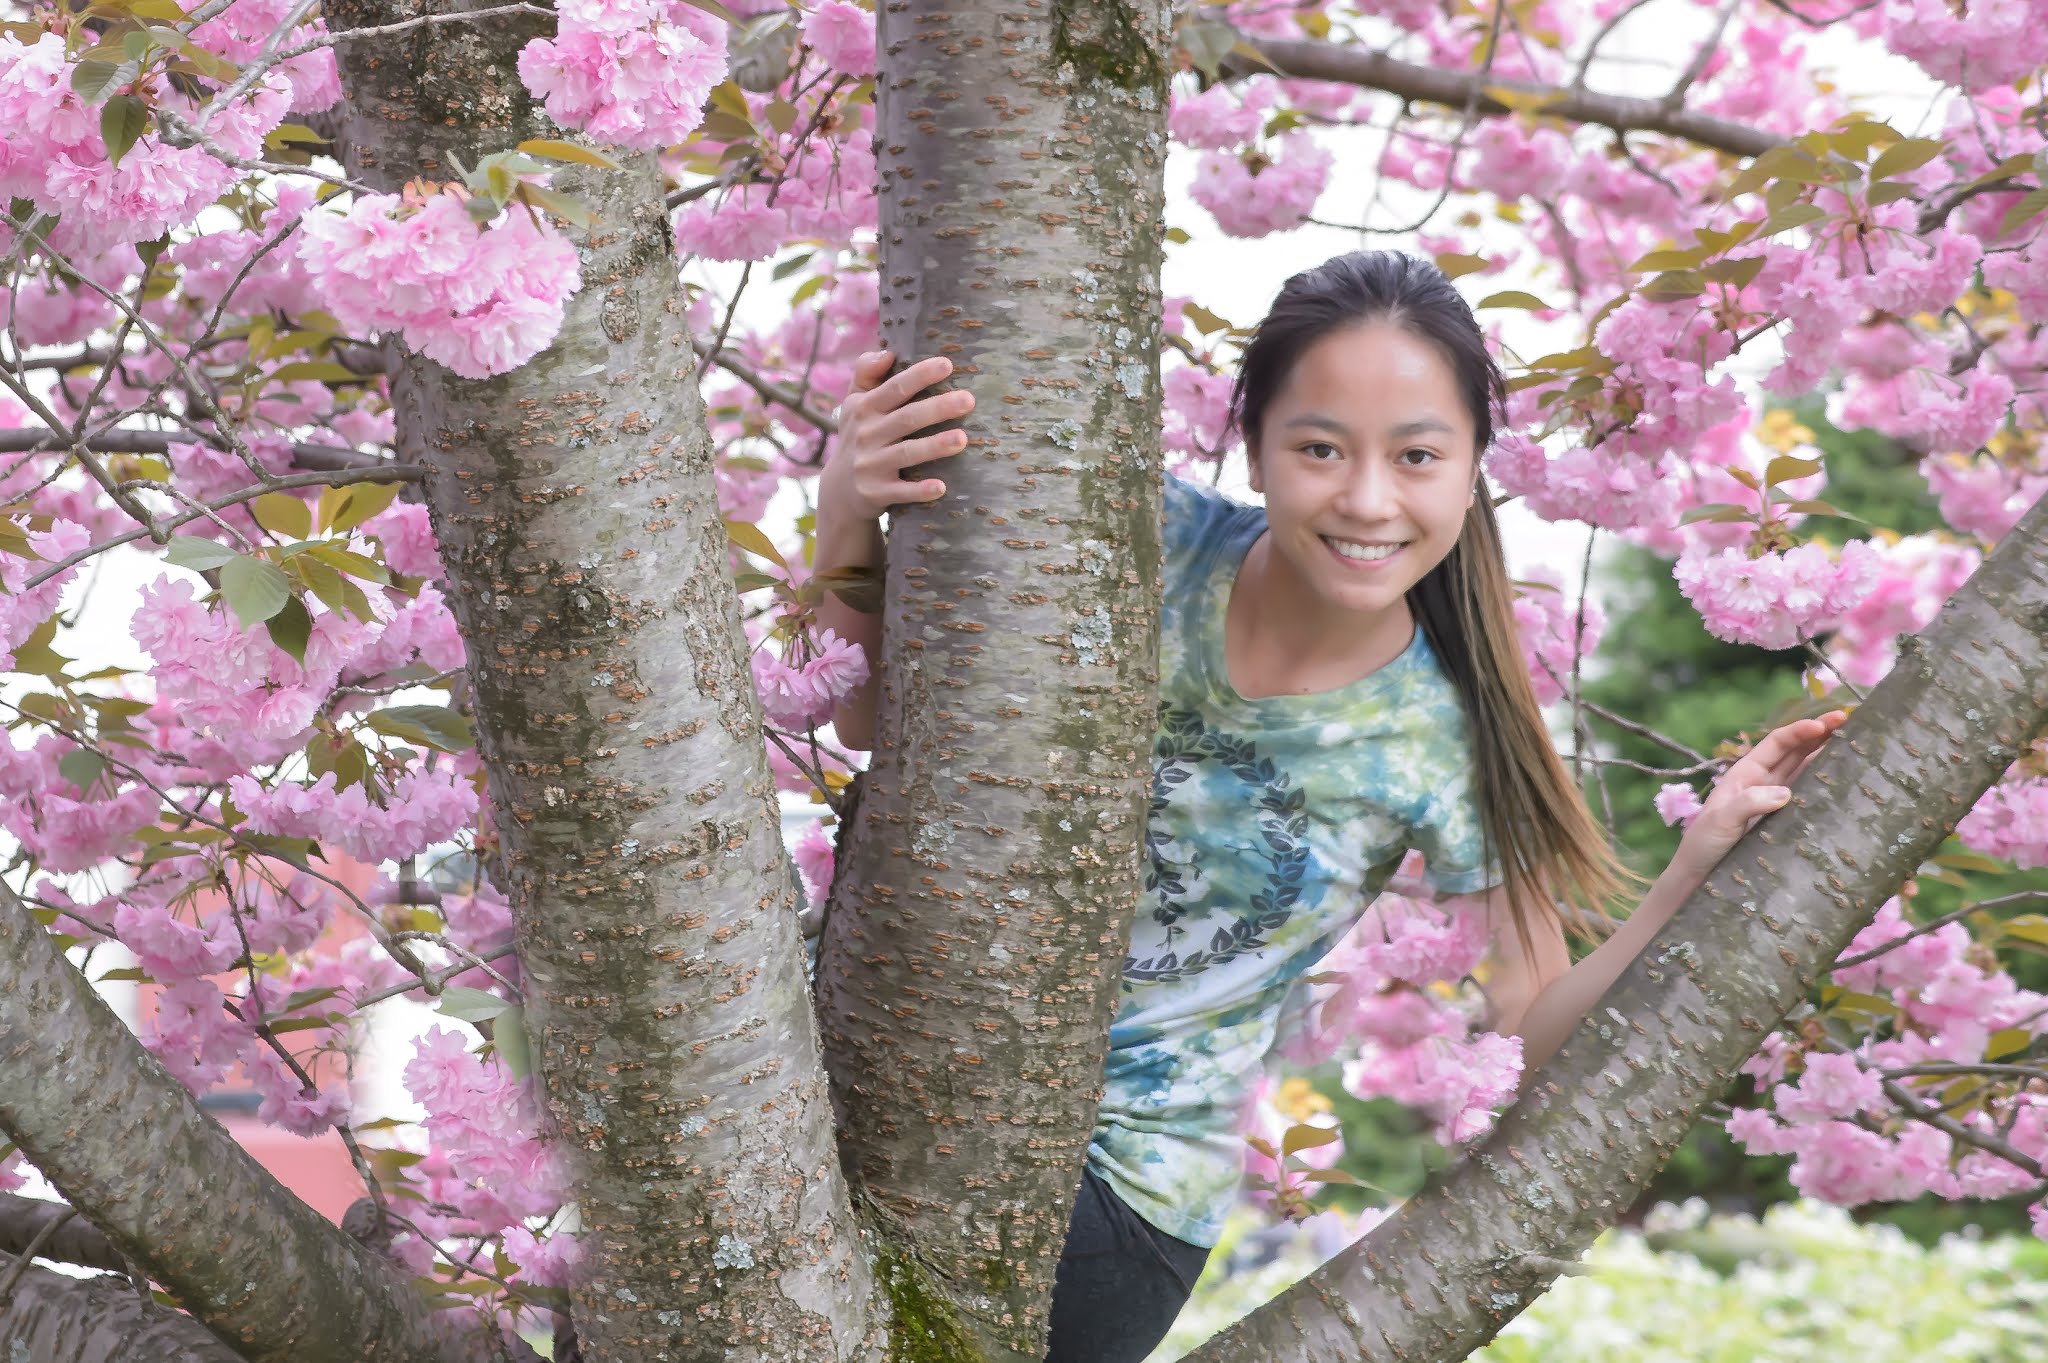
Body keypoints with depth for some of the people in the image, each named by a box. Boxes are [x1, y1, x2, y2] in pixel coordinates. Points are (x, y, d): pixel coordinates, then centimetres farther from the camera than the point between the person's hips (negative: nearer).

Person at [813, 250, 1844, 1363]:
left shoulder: (1447, 741, -9)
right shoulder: (1153, 544, -9)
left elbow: (1536, 1029, -2)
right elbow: (879, 722, -4)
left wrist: (1701, 869, -15)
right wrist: (847, 519, -22)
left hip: (1122, 1185, -2)